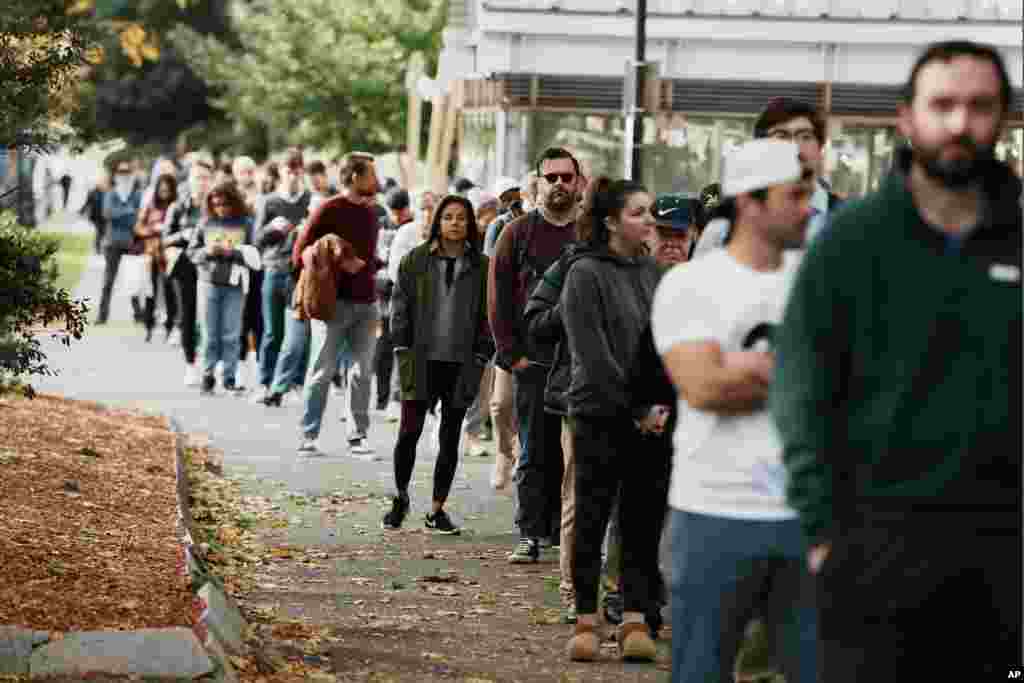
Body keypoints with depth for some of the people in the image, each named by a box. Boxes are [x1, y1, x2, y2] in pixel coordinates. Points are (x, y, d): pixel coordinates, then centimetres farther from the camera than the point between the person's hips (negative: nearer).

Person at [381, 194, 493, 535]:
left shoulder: (481, 267, 6)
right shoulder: (416, 261, 3)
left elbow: (487, 316, 7)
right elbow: (400, 306, 4)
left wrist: (481, 357, 0)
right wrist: (403, 350, -3)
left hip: (461, 365, 1)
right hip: (421, 362, -1)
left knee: (450, 438, 6)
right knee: (409, 432, -3)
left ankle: (437, 509, 14)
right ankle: (400, 497, 18)